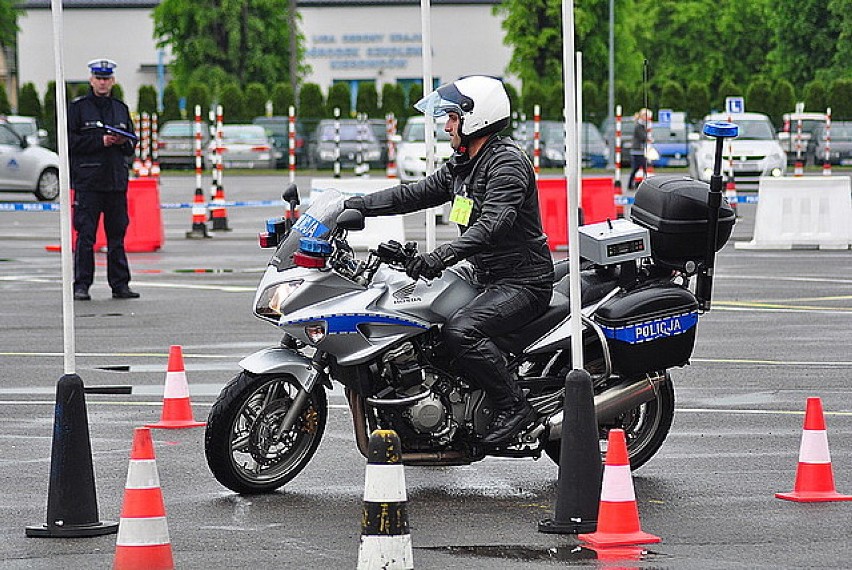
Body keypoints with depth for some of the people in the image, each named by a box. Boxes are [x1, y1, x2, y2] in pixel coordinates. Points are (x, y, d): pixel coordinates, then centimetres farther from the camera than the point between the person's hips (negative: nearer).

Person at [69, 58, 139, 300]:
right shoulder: (78, 107, 1)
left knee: (117, 235, 7)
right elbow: (70, 141, -6)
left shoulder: (121, 108, 16)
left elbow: (132, 145, 20)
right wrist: (101, 141, -13)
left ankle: (120, 284, 11)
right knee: (85, 235, -6)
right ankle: (81, 286, -3)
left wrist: (123, 142, -3)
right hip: (88, 181, -4)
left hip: (117, 181, 4)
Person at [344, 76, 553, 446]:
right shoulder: (462, 165, 15)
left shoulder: (507, 162, -16)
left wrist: (443, 256, -42)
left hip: (523, 283, -11)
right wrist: (354, 206, 8)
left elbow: (493, 224, -30)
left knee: (460, 331, -32)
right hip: (485, 280, 11)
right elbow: (416, 194, 17)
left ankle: (513, 408, -21)